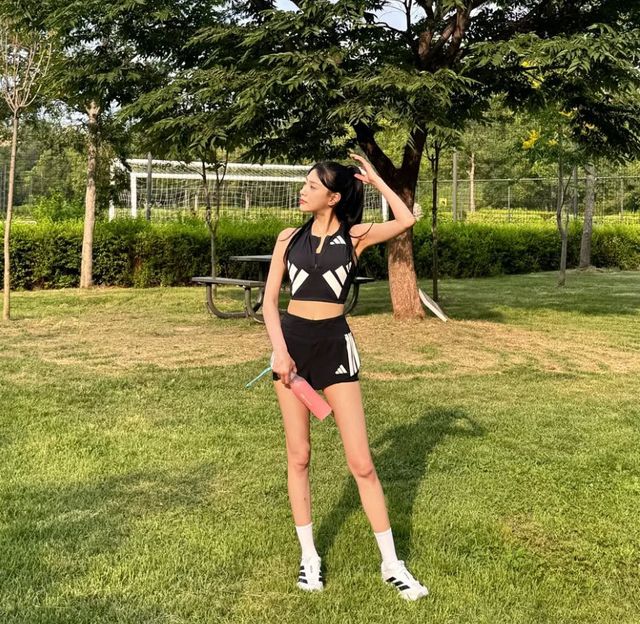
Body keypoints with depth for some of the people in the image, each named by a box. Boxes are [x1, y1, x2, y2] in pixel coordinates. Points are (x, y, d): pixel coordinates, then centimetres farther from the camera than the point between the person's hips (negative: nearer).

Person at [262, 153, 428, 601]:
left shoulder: (355, 236, -1)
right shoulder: (289, 238, 5)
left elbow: (406, 220, -18)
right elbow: (269, 300, 3)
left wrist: (375, 179, -6)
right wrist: (280, 350, -9)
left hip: (335, 346, -2)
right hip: (292, 341, 2)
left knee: (361, 462, -1)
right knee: (298, 456, 7)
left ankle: (391, 564, 11)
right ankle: (309, 557, 21)